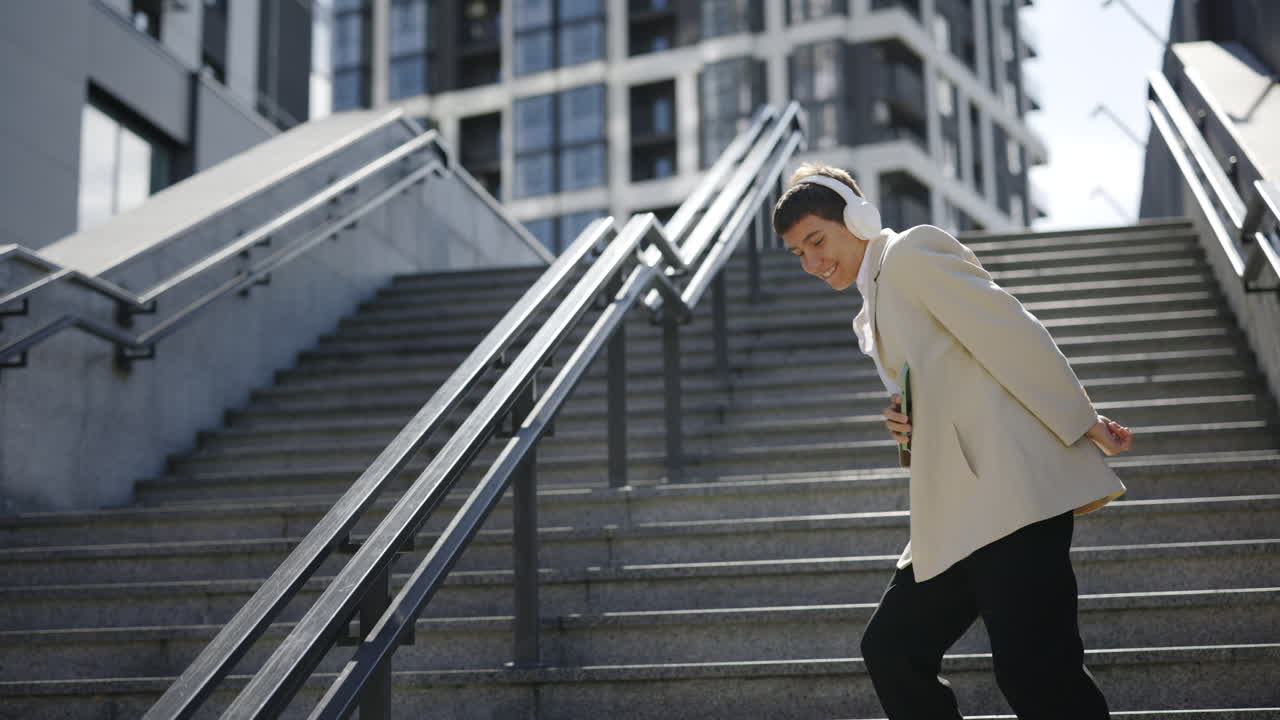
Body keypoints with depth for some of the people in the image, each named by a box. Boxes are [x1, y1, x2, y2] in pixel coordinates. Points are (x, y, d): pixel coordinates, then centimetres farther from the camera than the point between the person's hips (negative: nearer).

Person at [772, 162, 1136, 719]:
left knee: (1031, 668, -16)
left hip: (1011, 488, -10)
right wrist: (910, 427, 5)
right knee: (891, 648, 8)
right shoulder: (870, 322, 26)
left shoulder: (913, 251, -1)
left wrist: (1084, 424, -11)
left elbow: (1012, 334, -8)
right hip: (956, 510, 10)